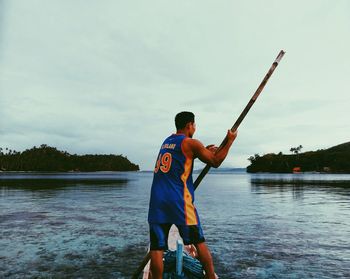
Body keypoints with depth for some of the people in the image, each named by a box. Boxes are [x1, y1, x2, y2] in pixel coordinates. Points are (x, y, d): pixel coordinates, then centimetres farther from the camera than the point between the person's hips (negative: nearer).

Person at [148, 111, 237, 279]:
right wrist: (230, 141, 10)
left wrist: (203, 151, 27)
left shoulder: (167, 141, 18)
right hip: (179, 201, -5)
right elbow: (215, 162, 0)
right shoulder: (190, 143, -2)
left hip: (157, 201, 5)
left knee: (157, 247, 3)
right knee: (199, 242, 11)